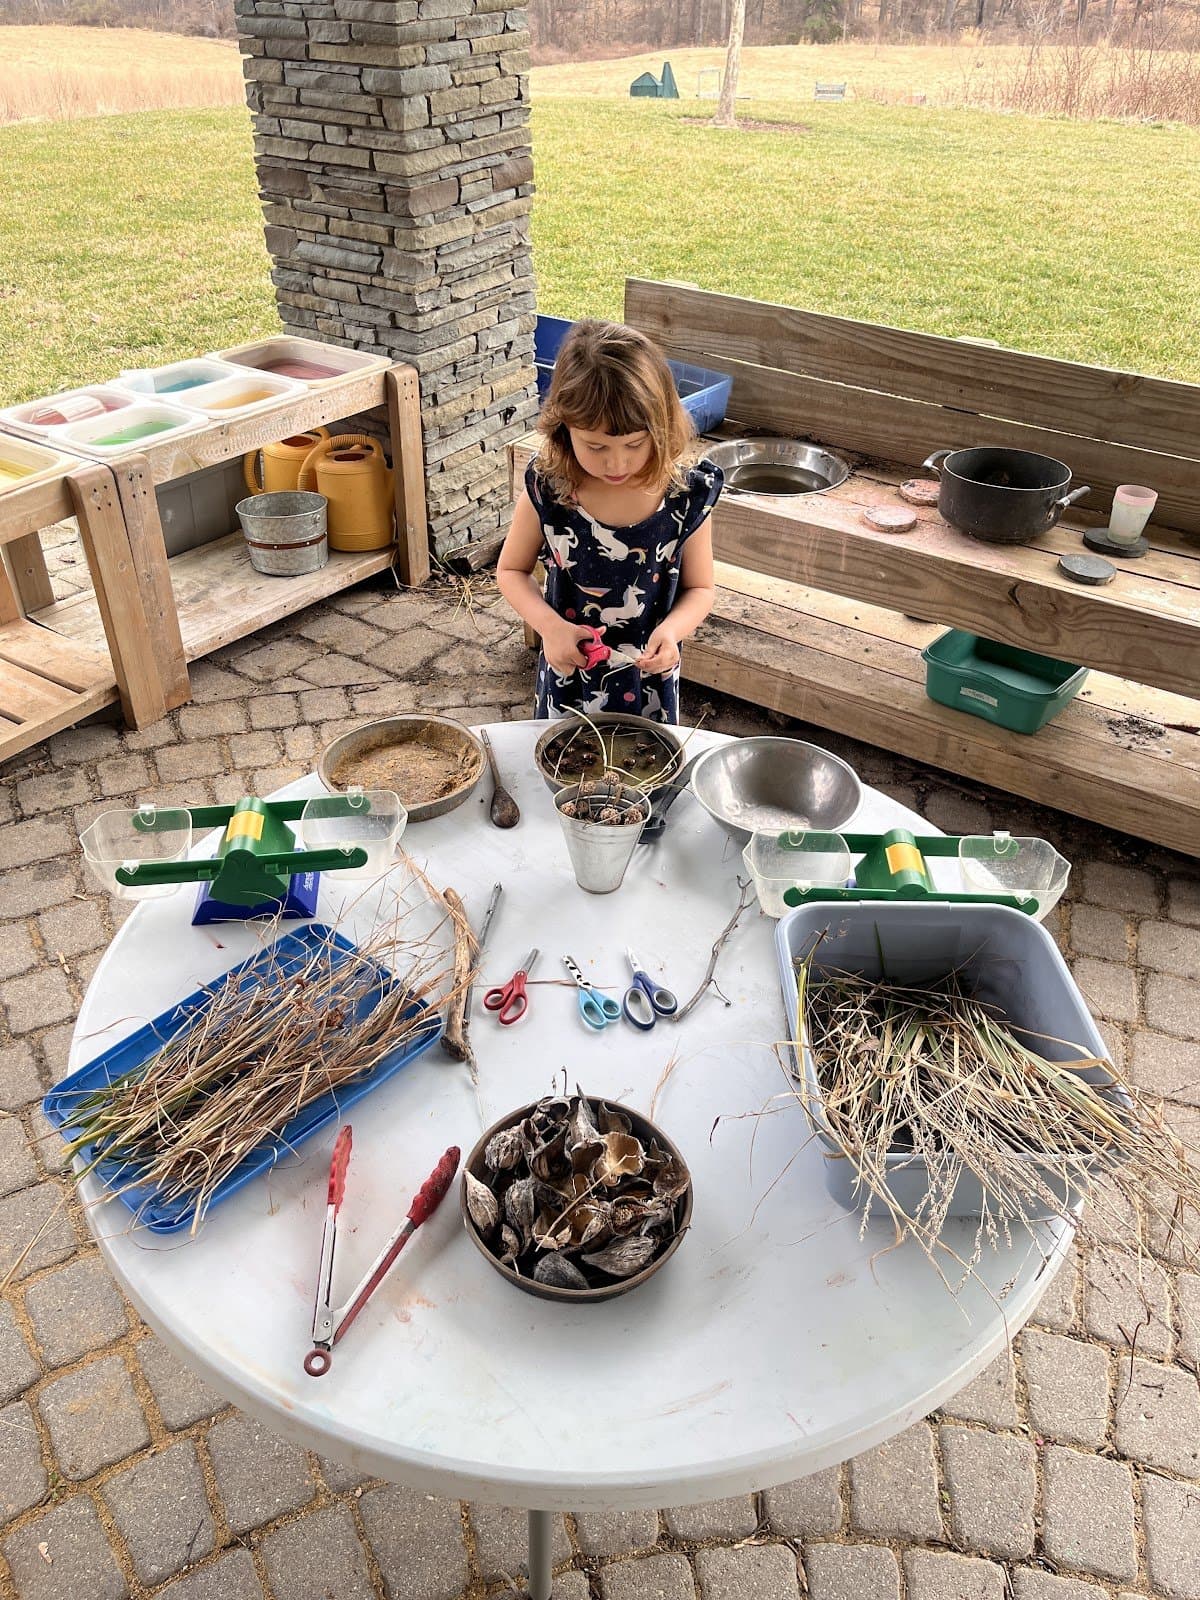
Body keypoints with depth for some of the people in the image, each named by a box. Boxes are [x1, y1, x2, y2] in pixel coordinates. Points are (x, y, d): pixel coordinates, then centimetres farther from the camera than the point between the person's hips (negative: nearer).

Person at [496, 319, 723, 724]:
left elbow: (699, 588, -3)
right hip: (567, 677, 0)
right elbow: (512, 571, -2)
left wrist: (672, 629, -24)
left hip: (648, 683, 0)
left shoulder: (686, 495, -16)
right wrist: (549, 625, -20)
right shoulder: (547, 488, -16)